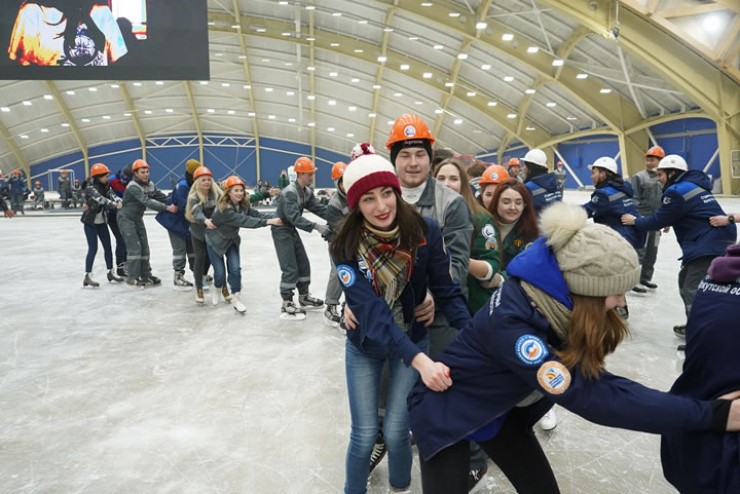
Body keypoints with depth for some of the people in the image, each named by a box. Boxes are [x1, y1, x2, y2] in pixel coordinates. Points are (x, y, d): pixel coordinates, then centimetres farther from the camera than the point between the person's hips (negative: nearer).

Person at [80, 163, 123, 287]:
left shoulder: (106, 187, 2)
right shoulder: (90, 188, -18)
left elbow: (113, 196, -13)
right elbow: (101, 200, -32)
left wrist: (119, 202, -33)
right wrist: (115, 205, -43)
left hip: (102, 222, 7)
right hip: (90, 223, -7)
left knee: (108, 246, 9)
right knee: (93, 248, -8)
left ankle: (111, 272, 20)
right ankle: (87, 277, -4)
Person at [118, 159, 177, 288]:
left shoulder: (149, 184, 0)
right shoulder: (133, 187, -25)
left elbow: (161, 196, -6)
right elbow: (148, 202, -36)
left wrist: (173, 203, -24)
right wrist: (167, 208, -43)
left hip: (138, 219, 8)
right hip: (126, 219, -8)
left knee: (144, 247, 7)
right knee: (134, 248, -9)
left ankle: (146, 275, 16)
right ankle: (132, 278, -2)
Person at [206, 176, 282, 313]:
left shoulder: (242, 205, -10)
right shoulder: (224, 208, -34)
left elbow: (256, 214, -20)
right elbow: (244, 221, -42)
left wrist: (274, 218, -36)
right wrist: (268, 222, -48)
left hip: (232, 240, 5)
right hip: (215, 241, -5)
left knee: (235, 269, -7)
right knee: (220, 272, -1)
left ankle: (236, 299, 6)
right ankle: (218, 288, 34)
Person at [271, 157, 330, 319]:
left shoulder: (307, 191, 1)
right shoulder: (289, 193, -26)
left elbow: (319, 208, -4)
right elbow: (295, 217, -35)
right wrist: (316, 226, -40)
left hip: (292, 230, 9)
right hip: (281, 230, -9)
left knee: (303, 264, 13)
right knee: (290, 269, -9)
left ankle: (304, 298, 28)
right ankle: (286, 306, 0)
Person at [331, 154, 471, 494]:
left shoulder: (425, 232, -20)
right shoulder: (346, 247, -23)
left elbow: (447, 292, -15)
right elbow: (370, 310, -32)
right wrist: (419, 360, -44)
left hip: (413, 341, 1)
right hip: (364, 347, 0)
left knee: (395, 432, 4)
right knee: (364, 435, 5)